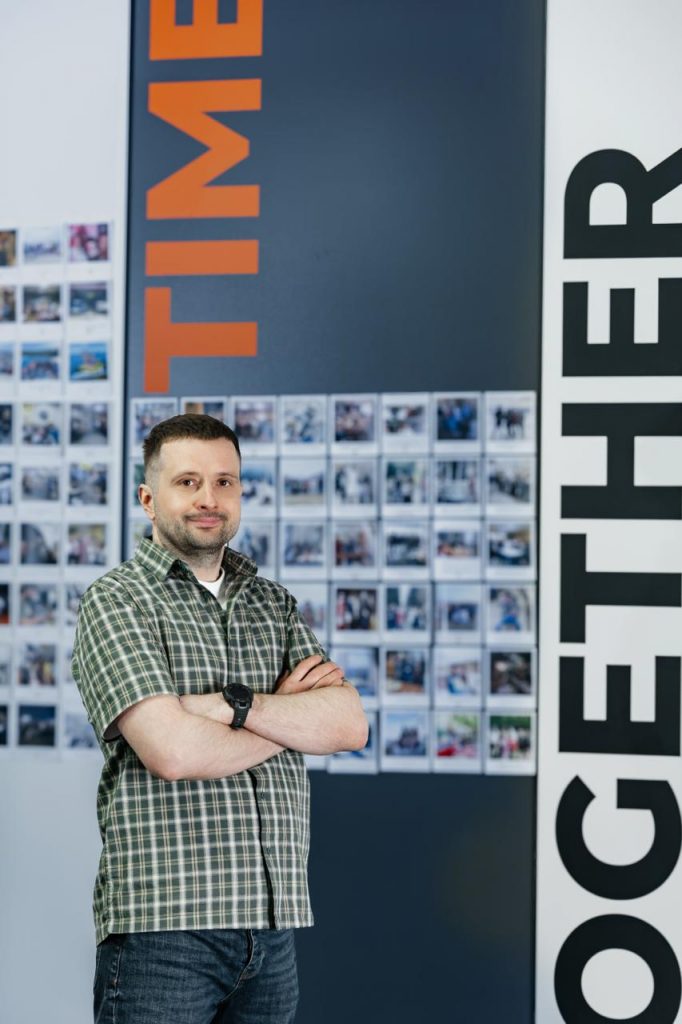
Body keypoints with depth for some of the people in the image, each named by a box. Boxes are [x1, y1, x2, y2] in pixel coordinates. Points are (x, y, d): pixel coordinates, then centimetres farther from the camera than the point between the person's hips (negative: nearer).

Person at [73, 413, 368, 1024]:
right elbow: (173, 751, -16)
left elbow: (350, 725, 0)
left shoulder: (274, 605, 15)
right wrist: (290, 712, -2)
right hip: (163, 927, -5)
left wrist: (234, 703, -13)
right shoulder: (116, 601, -2)